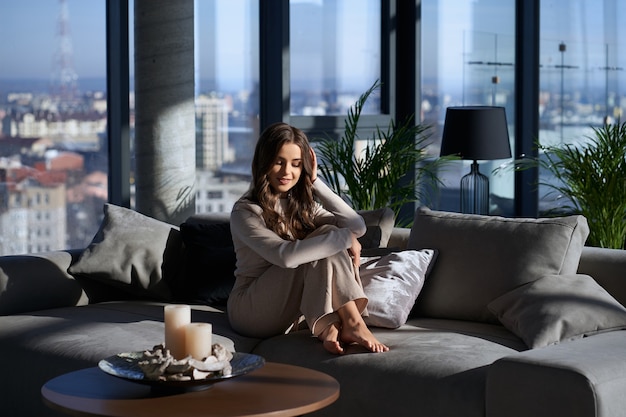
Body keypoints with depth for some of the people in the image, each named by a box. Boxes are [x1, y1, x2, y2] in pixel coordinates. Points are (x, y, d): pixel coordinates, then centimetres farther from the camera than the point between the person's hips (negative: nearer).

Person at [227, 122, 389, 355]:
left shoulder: (303, 205, 9)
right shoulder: (245, 211, -13)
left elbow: (357, 227, -7)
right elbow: (285, 255, -31)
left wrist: (315, 182, -7)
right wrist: (344, 236, -26)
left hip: (288, 311, 7)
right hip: (250, 308, -7)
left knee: (326, 243, -17)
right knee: (327, 236, -21)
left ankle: (330, 328, -29)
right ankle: (353, 324, -29)